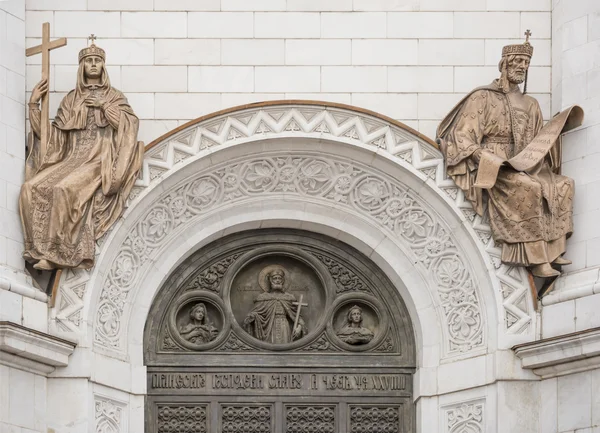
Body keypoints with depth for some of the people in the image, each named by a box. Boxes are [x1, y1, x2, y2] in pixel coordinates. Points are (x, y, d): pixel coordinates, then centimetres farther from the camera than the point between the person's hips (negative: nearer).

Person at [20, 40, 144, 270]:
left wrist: (104, 106, -8)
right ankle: (39, 248, -23)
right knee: (31, 187, -23)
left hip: (99, 161, -4)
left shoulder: (114, 97, 12)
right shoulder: (71, 99, 20)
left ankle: (56, 253, -29)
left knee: (64, 189, -34)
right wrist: (34, 105, 6)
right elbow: (53, 134, 13)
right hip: (71, 159, 4)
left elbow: (130, 124, -3)